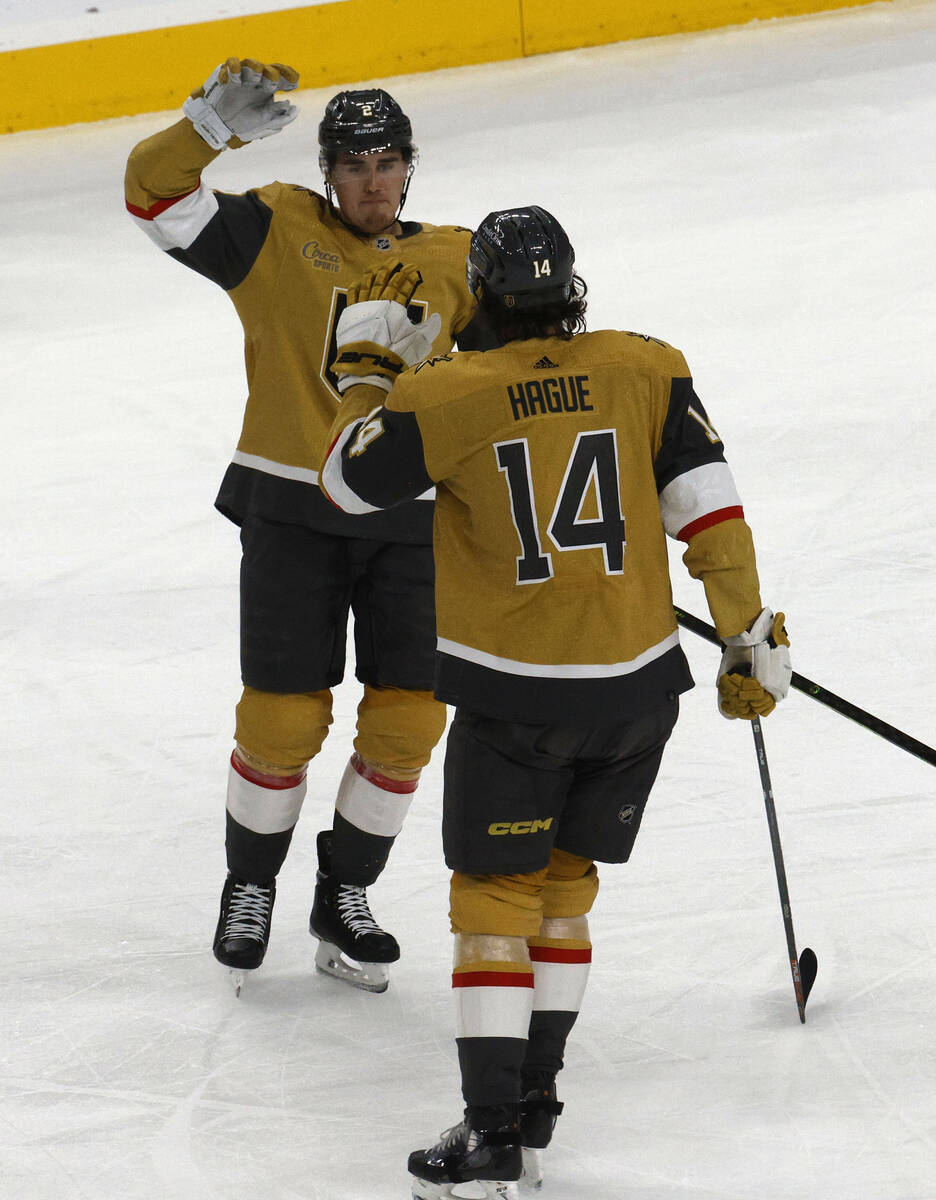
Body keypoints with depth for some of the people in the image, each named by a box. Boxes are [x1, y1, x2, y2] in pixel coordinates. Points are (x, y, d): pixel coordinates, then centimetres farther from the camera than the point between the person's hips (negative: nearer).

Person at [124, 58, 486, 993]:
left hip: (410, 520, 3)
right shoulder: (277, 232, -3)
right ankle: (249, 884, 22)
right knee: (283, 717, -2)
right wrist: (215, 125, -28)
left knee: (407, 721, 1)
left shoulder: (451, 262, 7)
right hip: (292, 513, -3)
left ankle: (344, 898, 20)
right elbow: (156, 196, -14)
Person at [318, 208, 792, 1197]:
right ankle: (531, 1099, 20)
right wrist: (751, 639, 4)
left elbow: (348, 481, 4)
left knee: (494, 894, 5)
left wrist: (364, 368, 18)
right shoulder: (647, 371, -4)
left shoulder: (442, 397, -11)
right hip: (636, 686, 3)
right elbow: (708, 506, -4)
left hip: (514, 696, -3)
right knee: (563, 883, 17)